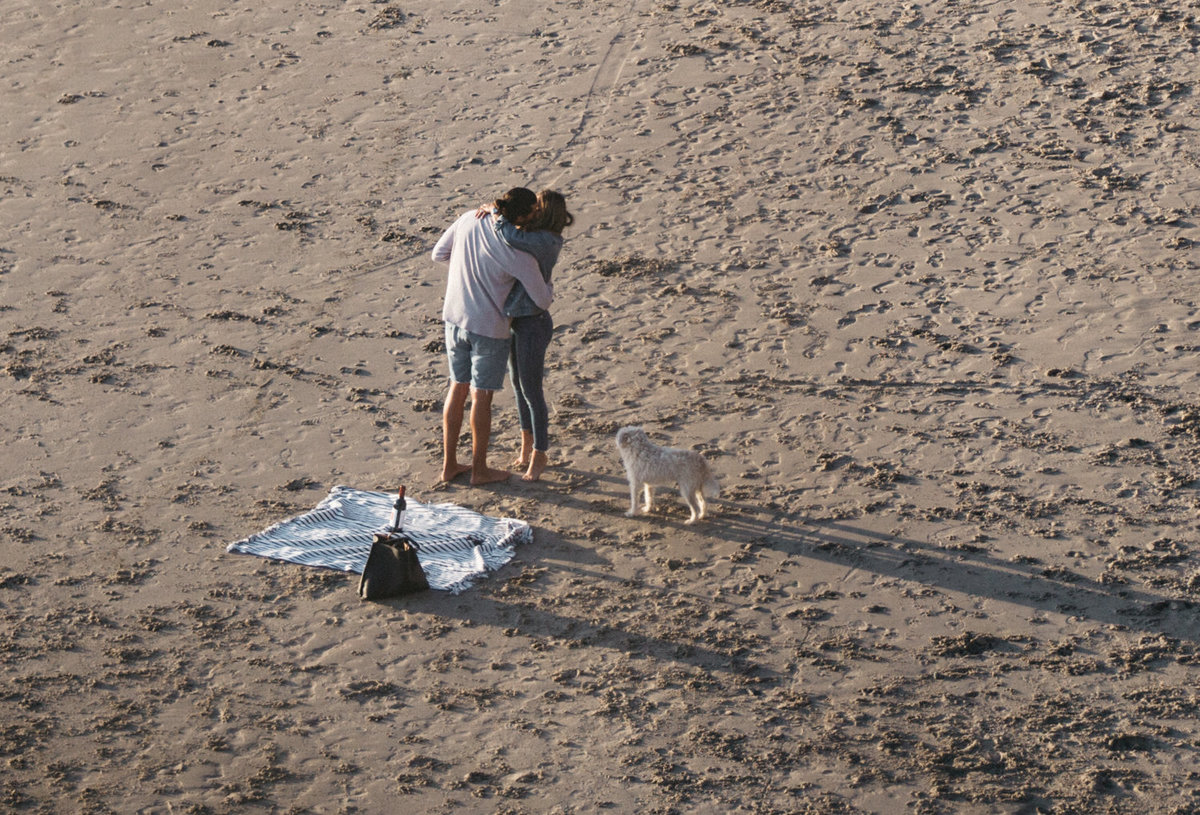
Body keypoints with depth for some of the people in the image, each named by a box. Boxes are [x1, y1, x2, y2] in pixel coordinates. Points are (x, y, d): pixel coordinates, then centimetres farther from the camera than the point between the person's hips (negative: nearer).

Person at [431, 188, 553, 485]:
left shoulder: (469, 219, -7)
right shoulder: (517, 251, -22)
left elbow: (438, 254, 8)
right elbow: (542, 300, -13)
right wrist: (547, 286, 10)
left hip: (454, 318, 6)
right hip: (488, 327, -6)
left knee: (458, 388, 18)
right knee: (481, 396, 8)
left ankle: (449, 464, 26)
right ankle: (479, 469, 21)